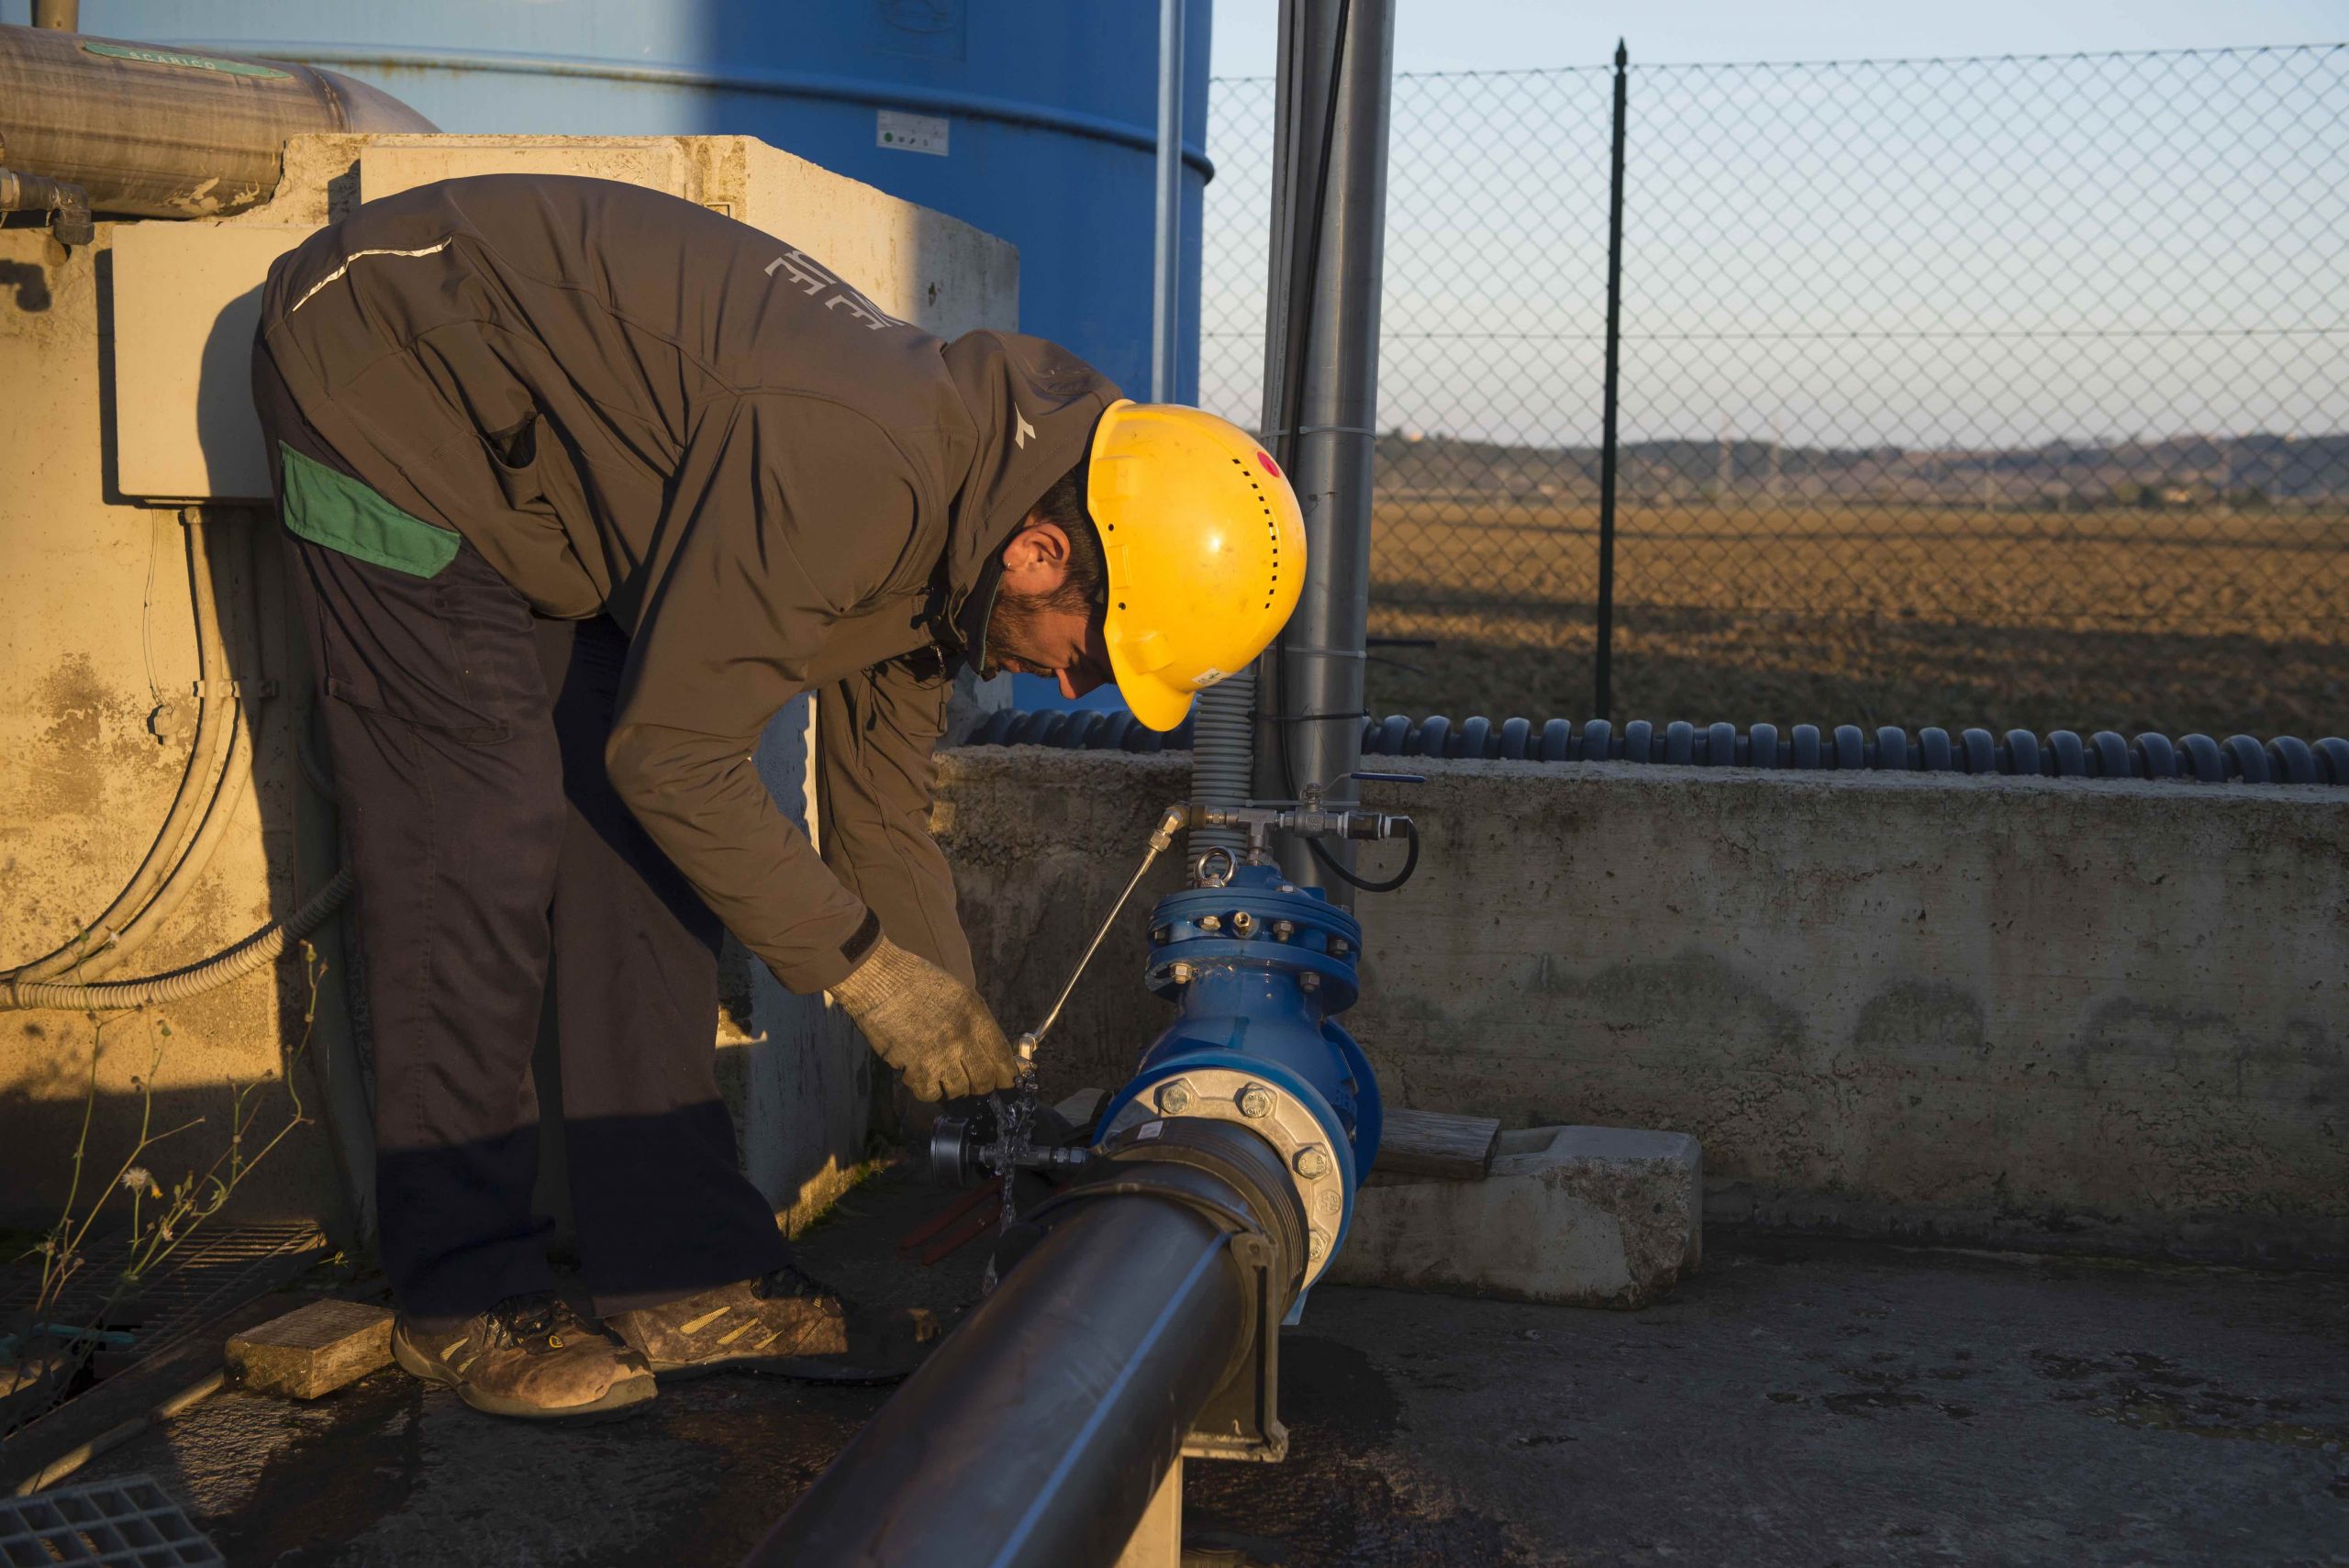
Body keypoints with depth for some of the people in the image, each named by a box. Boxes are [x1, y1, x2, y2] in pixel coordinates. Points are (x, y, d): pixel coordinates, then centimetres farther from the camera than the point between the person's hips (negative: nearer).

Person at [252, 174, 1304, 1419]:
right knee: (479, 845, -11)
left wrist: (965, 1065, 8)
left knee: (635, 839, 2)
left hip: (535, 454, 9)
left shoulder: (940, 531, -3)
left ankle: (683, 1270, 7)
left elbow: (881, 816, 7)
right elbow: (671, 753, -28)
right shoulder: (855, 472, -34)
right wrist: (866, 967, -19)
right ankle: (462, 1298, 1)